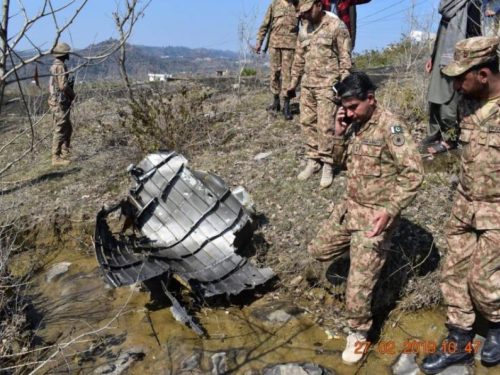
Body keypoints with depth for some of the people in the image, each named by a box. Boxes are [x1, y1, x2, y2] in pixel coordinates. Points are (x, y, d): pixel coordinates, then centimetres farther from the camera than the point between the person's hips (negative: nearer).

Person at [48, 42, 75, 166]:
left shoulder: (55, 66, 16)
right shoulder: (60, 66, -15)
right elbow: (63, 86, -22)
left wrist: (69, 93, 14)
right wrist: (72, 95, -4)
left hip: (59, 102, 10)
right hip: (60, 102, -10)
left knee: (68, 129, 17)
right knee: (60, 130, -6)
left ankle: (64, 154, 23)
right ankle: (56, 158, -2)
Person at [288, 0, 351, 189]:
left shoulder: (336, 26, -6)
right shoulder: (304, 30, 13)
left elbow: (345, 57, -8)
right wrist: (294, 81, 20)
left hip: (327, 85, -6)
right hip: (307, 84, 7)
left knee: (325, 126, -7)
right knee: (307, 123, 7)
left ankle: (328, 165, 4)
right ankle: (313, 160, 19)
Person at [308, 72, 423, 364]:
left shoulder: (391, 126, -20)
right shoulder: (355, 124, 4)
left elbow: (414, 172, -25)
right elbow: (341, 162, 14)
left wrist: (390, 210, -34)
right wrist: (339, 134, -5)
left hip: (376, 214, -8)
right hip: (349, 206, 8)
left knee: (358, 283, -5)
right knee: (320, 250, 18)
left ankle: (359, 333, 20)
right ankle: (364, 253, 39)